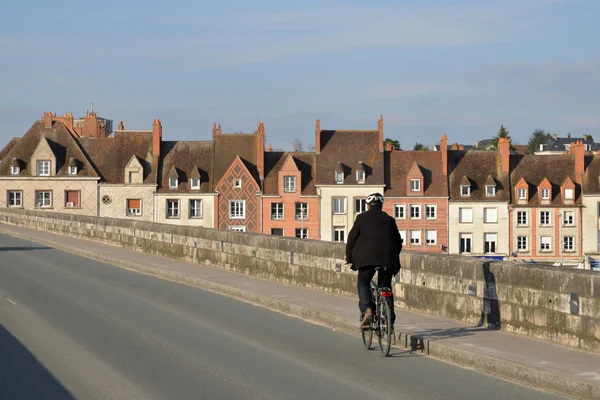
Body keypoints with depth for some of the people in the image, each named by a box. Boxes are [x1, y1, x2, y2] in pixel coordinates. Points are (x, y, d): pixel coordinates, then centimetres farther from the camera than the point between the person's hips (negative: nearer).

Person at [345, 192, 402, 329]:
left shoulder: (362, 217, 8)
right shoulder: (389, 219, 16)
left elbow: (352, 237, 6)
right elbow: (398, 241, 19)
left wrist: (349, 257, 15)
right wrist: (394, 258, 32)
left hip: (367, 257, -3)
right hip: (387, 258, 3)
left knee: (363, 284, 9)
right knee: (385, 286, 13)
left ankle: (367, 310, -16)